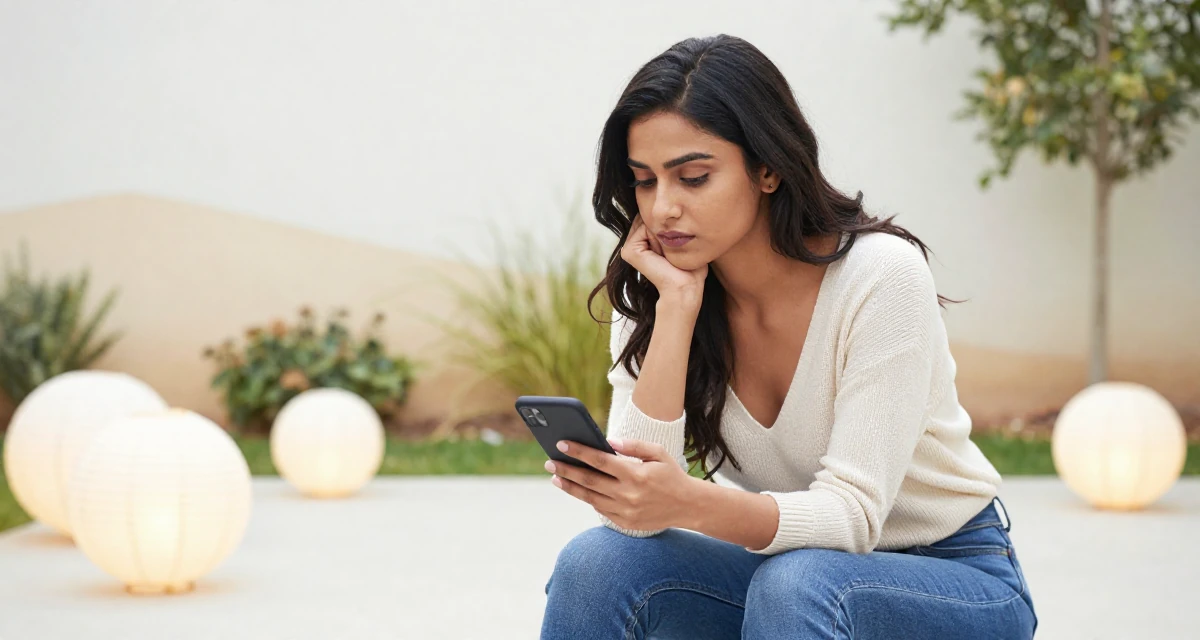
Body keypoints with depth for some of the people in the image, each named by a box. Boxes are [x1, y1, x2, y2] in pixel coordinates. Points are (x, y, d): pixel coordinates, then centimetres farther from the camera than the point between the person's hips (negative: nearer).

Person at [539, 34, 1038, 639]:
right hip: (788, 568, 4)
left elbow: (852, 513, -26)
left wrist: (690, 502, -44)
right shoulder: (650, 298, -8)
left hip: (959, 580, -4)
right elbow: (638, 511, -20)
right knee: (597, 560, -22)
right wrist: (677, 306, -24)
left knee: (794, 582, -36)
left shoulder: (882, 273, -21)